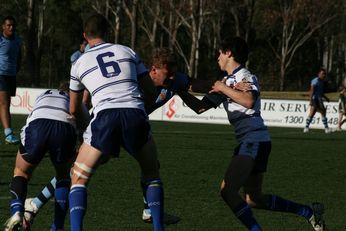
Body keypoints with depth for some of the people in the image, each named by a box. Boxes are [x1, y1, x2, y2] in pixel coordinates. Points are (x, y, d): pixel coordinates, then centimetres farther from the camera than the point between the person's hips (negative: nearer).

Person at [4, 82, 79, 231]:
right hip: (66, 128, 0)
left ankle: (16, 212, -4)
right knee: (63, 176, 27)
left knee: (21, 173, 24)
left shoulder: (43, 95, 41)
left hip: (37, 125, 0)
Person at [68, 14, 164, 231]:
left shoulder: (80, 63, 20)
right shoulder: (127, 52, 21)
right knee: (152, 175, 24)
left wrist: (84, 126, 49)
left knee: (78, 178, 13)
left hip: (105, 117, -1)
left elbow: (74, 110, 30)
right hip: (135, 114, 1)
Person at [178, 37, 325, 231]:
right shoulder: (226, 82, 20)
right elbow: (200, 107, 19)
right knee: (253, 199, 12)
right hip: (248, 143, 9)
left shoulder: (246, 77, -6)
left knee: (227, 190, -17)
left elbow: (249, 101, -28)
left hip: (254, 140, -9)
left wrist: (224, 89, -16)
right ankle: (309, 212, 20)